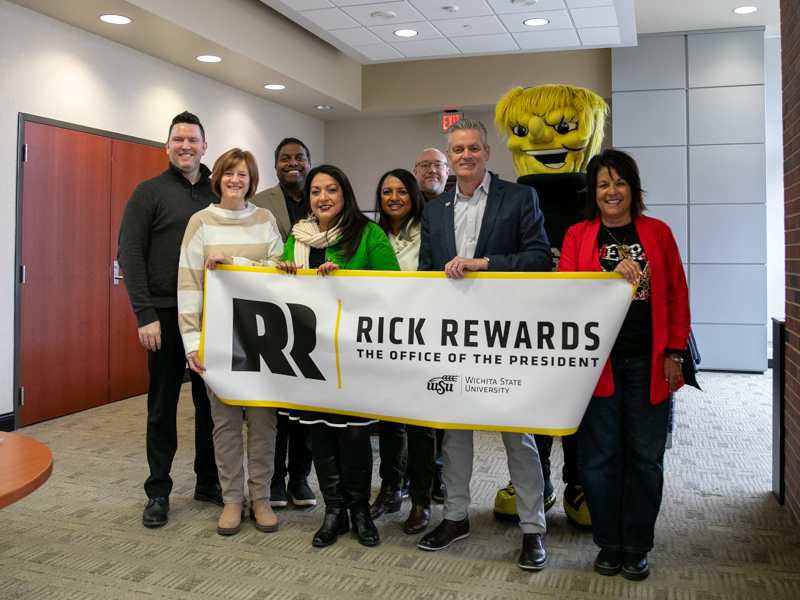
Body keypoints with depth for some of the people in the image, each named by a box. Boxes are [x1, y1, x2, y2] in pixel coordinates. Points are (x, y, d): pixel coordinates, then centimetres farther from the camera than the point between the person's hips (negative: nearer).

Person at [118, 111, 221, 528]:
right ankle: (158, 491, 17)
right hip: (166, 315, -3)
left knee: (211, 401, 9)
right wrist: (144, 314, -13)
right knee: (163, 405, 5)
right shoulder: (149, 192, 1)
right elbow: (129, 255, -5)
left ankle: (208, 481, 24)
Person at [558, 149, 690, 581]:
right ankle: (609, 545, 23)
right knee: (600, 456, 5)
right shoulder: (578, 236, 7)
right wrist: (613, 276, -18)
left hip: (647, 363, 1)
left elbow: (677, 295, 8)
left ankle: (636, 548, 22)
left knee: (645, 457, 7)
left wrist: (674, 352, 1)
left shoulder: (657, 233, 8)